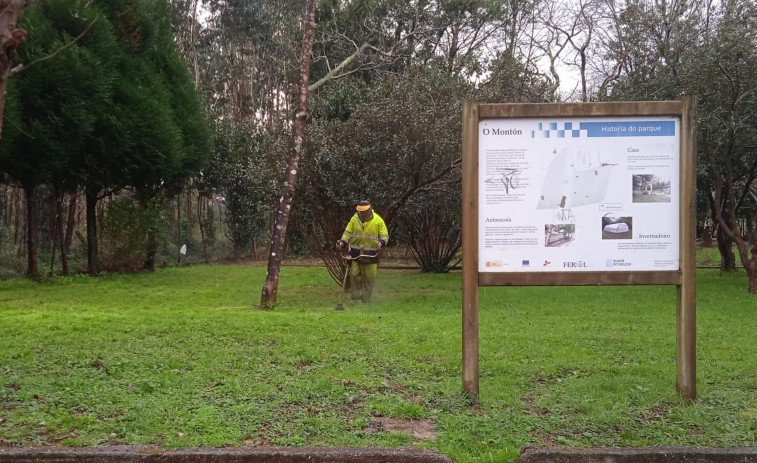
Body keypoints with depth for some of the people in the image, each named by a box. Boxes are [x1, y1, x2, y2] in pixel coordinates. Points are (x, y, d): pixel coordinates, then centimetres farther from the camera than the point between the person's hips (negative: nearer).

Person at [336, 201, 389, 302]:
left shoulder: (378, 221, -5)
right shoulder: (354, 219, 1)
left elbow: (384, 235, -2)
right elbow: (348, 232, 7)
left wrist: (381, 242, -23)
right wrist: (343, 242, -10)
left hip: (370, 254, -1)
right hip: (355, 252, 1)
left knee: (369, 277, 5)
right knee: (354, 274, -7)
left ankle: (366, 299, 19)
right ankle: (355, 295, 8)